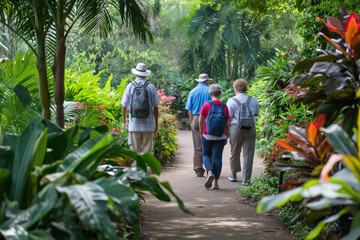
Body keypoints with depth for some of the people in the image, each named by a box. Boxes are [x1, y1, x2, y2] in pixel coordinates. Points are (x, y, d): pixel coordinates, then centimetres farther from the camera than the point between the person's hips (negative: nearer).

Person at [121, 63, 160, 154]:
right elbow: (155, 108, 2)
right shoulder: (151, 87, 1)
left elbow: (124, 106, 3)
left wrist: (125, 122, 14)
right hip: (148, 125, 0)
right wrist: (156, 124, 10)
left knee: (135, 151, 3)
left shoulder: (130, 87, 1)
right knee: (147, 151, 3)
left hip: (134, 125, 0)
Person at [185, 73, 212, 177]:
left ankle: (198, 170, 2)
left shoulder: (193, 92, 8)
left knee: (197, 147, 3)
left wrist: (191, 122, 13)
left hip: (196, 119, 2)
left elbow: (189, 109, 7)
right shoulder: (209, 91, -1)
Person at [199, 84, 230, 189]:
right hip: (221, 137, 1)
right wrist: (226, 136, 12)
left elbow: (201, 120, -3)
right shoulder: (224, 107, -3)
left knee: (206, 155, 14)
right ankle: (216, 182, 5)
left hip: (208, 136, -1)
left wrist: (201, 132, 12)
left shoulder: (206, 105, -7)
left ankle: (210, 173, -13)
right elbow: (227, 123, 0)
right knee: (217, 157, 6)